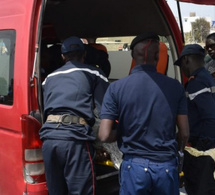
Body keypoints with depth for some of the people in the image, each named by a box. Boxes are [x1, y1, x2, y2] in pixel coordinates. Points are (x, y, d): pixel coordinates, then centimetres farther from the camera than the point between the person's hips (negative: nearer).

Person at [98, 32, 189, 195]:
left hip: (134, 166, -1)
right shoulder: (175, 86, -3)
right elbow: (184, 133, 0)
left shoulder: (116, 88, -7)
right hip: (167, 167, 1)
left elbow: (104, 135, -11)